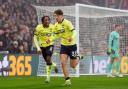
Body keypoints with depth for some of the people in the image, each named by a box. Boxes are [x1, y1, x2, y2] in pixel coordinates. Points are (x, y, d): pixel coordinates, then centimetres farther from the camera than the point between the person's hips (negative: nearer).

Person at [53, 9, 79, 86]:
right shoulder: (56, 25, 1)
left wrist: (72, 38, -48)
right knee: (63, 62, -13)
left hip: (72, 45, -5)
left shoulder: (67, 23, -18)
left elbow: (74, 32, -26)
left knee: (73, 65, 3)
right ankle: (67, 80, -6)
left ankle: (78, 58, 37)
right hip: (64, 45, 5)